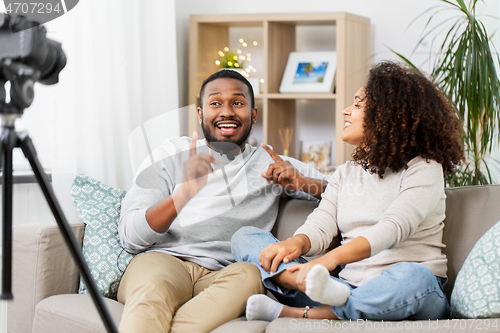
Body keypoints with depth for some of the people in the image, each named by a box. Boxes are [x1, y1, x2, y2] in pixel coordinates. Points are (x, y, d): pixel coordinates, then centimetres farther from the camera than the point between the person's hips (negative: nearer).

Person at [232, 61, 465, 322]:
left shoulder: (423, 169, 0)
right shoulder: (345, 174, 21)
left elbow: (391, 230, -18)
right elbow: (319, 226, 5)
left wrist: (329, 259, -34)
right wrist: (295, 243, -21)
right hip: (349, 286, 5)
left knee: (410, 277, -43)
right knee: (245, 237, -6)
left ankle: (291, 314, -37)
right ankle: (314, 284, -37)